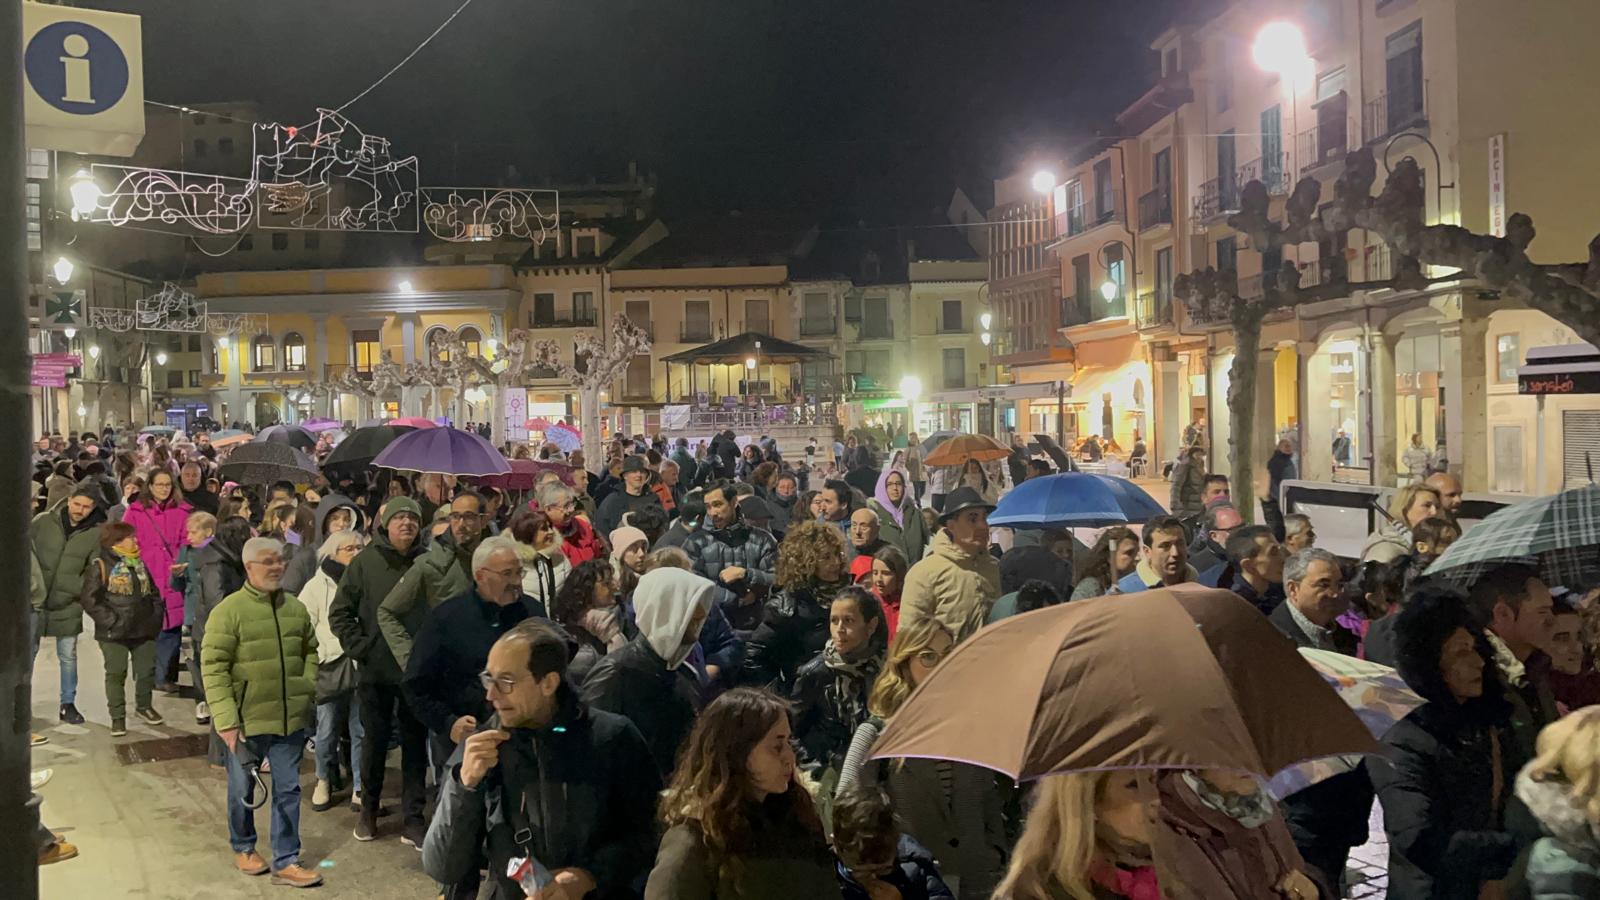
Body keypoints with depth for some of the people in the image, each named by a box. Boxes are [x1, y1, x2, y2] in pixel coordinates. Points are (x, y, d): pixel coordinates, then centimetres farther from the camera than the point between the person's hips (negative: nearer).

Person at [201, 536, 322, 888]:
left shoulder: (296, 608, 5)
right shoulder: (229, 610, -12)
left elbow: (310, 652, 18)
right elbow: (213, 667, -14)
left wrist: (307, 689, 5)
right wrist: (226, 719, -18)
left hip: (290, 719, 4)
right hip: (246, 720, -4)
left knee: (288, 791, 7)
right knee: (243, 790, 14)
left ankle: (286, 862, 15)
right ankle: (244, 849, 35)